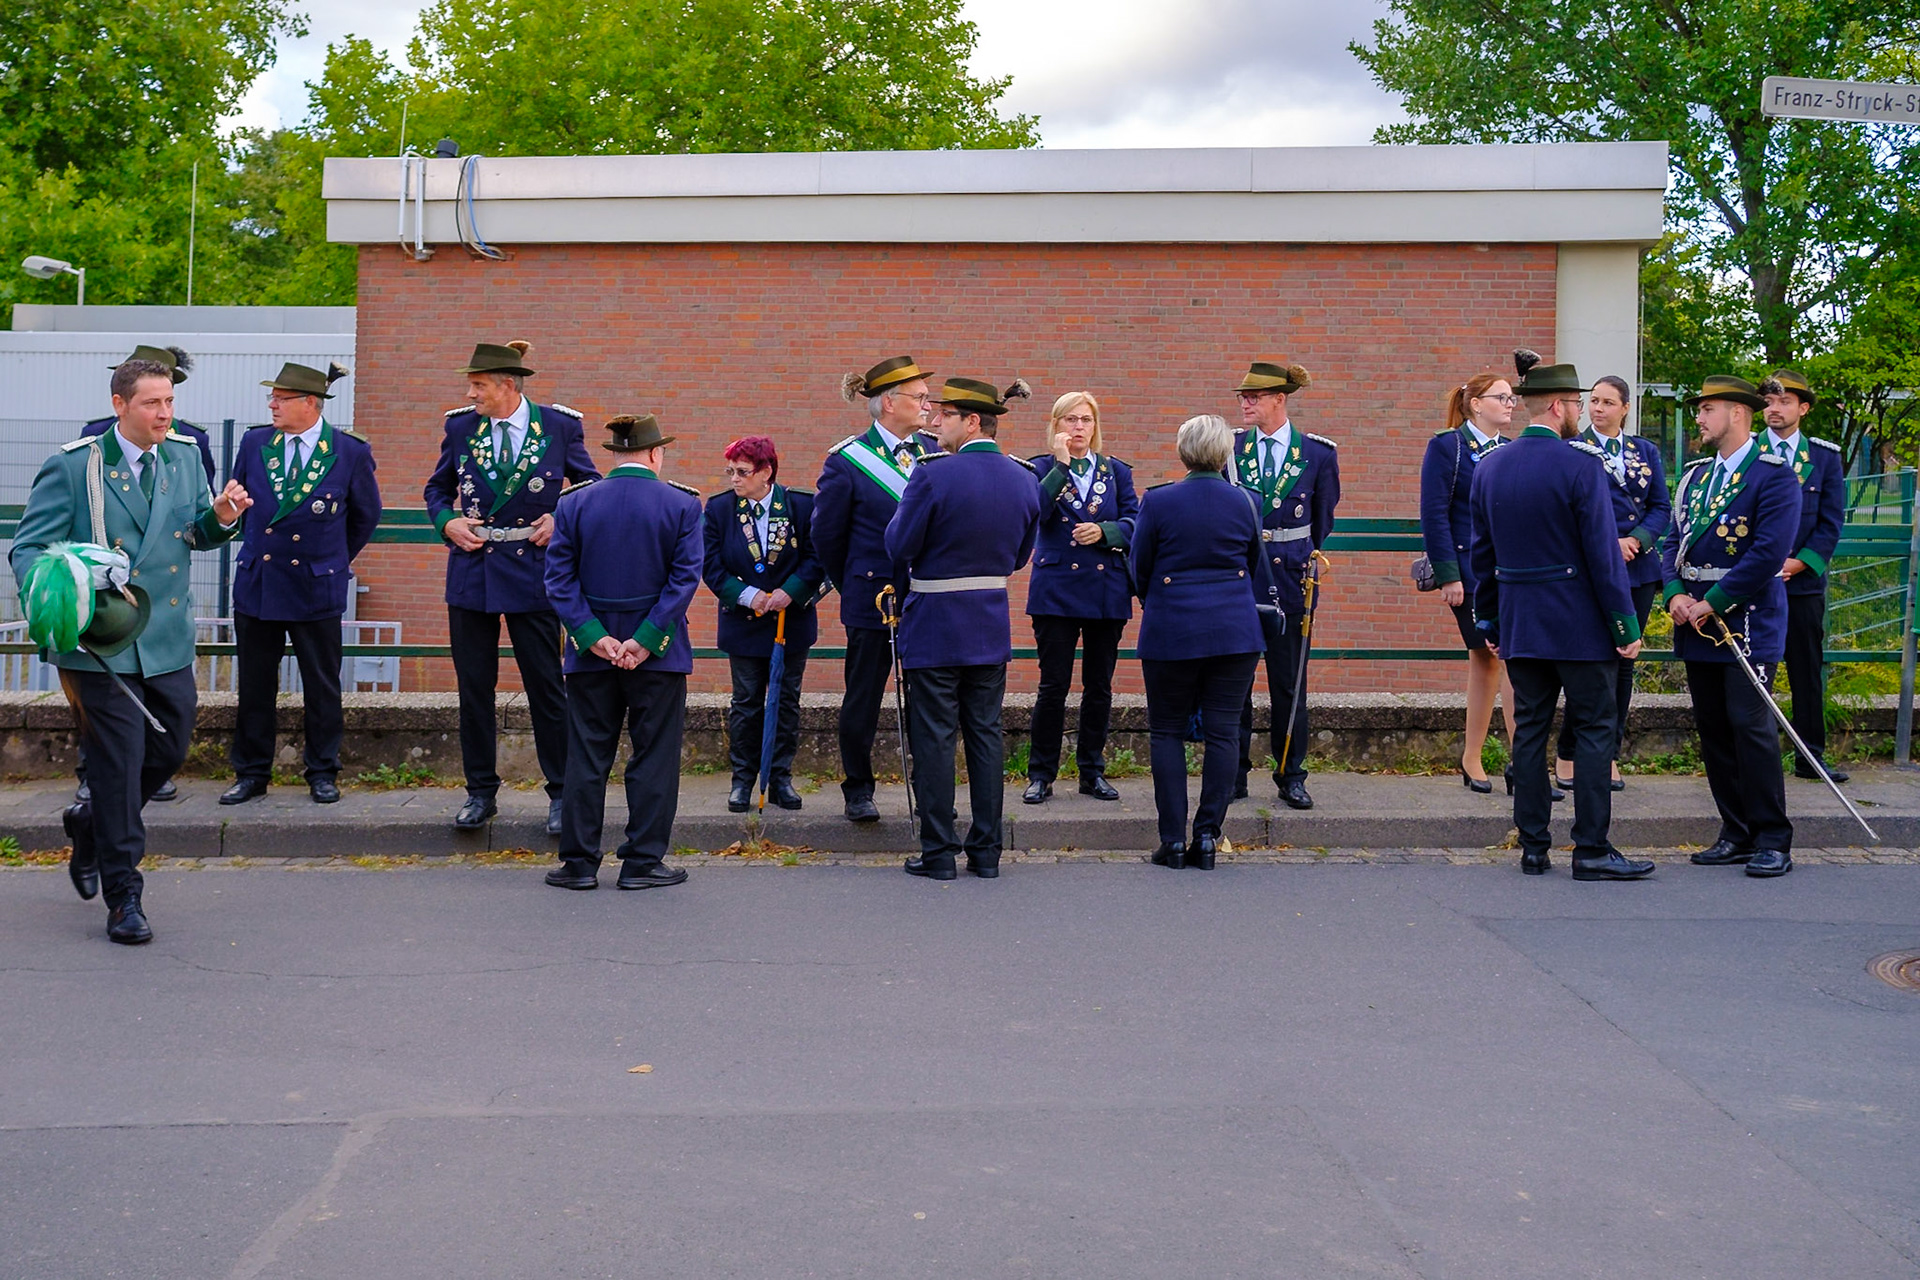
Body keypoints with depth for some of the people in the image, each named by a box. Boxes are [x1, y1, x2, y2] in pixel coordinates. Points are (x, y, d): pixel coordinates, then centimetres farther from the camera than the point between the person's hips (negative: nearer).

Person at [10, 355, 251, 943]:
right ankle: (123, 898, 8)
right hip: (101, 643, -5)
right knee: (118, 763, -3)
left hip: (168, 640, 5)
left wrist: (219, 516, -8)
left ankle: (91, 823, 40)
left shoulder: (185, 457, 8)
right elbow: (29, 547, -5)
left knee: (170, 748, 12)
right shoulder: (74, 466, -6)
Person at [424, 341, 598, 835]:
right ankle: (480, 792, 18)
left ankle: (562, 793, 12)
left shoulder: (559, 426, -3)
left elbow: (592, 487, 8)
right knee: (473, 687, 6)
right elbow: (437, 489, 17)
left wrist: (563, 521, -7)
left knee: (546, 686, 2)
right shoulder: (461, 427, 4)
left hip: (533, 569, -3)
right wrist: (448, 522, -2)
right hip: (471, 571, 3)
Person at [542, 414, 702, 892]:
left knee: (586, 758, 8)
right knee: (654, 758, 6)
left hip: (591, 654, 2)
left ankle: (579, 862, 10)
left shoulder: (574, 503, 2)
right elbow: (685, 577, -10)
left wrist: (593, 637, -7)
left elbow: (559, 578, -3)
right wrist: (646, 639, -11)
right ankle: (643, 862, 7)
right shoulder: (682, 505, -4)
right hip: (659, 655, -2)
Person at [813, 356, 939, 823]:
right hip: (873, 601, -3)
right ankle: (858, 791, 19)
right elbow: (827, 534, 3)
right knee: (863, 699, 5)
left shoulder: (931, 452, 5)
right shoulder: (848, 461, -6)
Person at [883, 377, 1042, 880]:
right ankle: (986, 850, 15)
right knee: (986, 733, 12)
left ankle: (938, 852, 6)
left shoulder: (934, 475, -17)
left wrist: (904, 509, 5)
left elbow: (899, 546, -12)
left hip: (934, 629, -5)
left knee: (934, 737, 2)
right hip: (992, 627, 5)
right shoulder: (1024, 479, 2)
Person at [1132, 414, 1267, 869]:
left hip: (1171, 630, -2)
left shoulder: (1158, 502, -6)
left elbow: (1140, 570, 5)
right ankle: (1207, 836, 5)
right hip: (1236, 633, 2)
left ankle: (1173, 841, 4)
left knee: (1167, 732, 7)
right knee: (1223, 732, 5)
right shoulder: (1244, 504, 1)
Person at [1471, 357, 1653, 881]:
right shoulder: (1580, 464, -13)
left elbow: (1481, 553, 11)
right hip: (1579, 622, -6)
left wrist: (1490, 622, 18)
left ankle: (1533, 846, 11)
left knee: (1530, 728, 9)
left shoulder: (1489, 468, 6)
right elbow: (1603, 551, -14)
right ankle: (1591, 849, 1)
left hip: (1519, 622, 6)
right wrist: (1624, 623, -8)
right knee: (1593, 728, 1)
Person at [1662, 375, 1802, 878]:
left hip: (1748, 621, -7)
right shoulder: (1695, 475, 15)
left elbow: (1769, 552, -17)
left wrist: (1711, 604, -15)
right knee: (1712, 728, 8)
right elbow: (1673, 540, 14)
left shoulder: (1774, 476, -8)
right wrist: (1675, 593, -4)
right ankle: (1738, 836, 16)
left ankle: (1773, 841, -3)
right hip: (1698, 619, 7)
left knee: (1750, 724, -10)